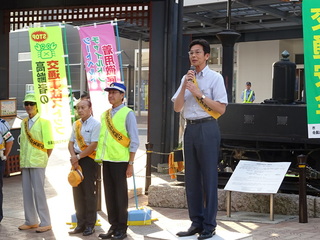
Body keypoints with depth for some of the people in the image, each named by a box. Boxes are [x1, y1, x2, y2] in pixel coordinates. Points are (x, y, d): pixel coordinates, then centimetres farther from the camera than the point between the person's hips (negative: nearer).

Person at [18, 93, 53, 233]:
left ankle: (45, 223, 3)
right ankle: (31, 221, 19)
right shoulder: (23, 123, 14)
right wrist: (22, 161, 11)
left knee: (38, 191, -5)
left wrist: (43, 160, -7)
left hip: (38, 163, -6)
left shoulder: (43, 122, -6)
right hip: (25, 163, 7)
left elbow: (49, 146, -7)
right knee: (27, 192, 9)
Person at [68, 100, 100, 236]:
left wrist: (78, 157, -12)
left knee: (89, 193, -3)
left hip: (89, 159, -7)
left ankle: (90, 225, 6)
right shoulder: (76, 124, 13)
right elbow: (71, 142, 14)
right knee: (77, 192, 9)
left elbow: (93, 145, -14)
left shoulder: (95, 124, -8)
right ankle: (81, 224, 18)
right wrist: (73, 156, -4)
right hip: (76, 160, 7)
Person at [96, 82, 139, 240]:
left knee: (120, 194, -1)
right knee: (109, 194, 9)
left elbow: (134, 141, -7)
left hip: (120, 160, -6)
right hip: (106, 160, 6)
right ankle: (113, 226, 19)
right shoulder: (104, 115, 15)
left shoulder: (127, 114, -4)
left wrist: (131, 164, -11)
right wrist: (99, 158, 11)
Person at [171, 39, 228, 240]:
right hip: (190, 128, 6)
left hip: (207, 128, -6)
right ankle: (196, 222, 20)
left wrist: (199, 94, -14)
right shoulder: (187, 78, 13)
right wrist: (185, 86, -4)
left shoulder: (215, 78, -4)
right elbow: (177, 108, 9)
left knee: (209, 177, -1)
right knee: (191, 177, 10)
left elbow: (221, 108, -10)